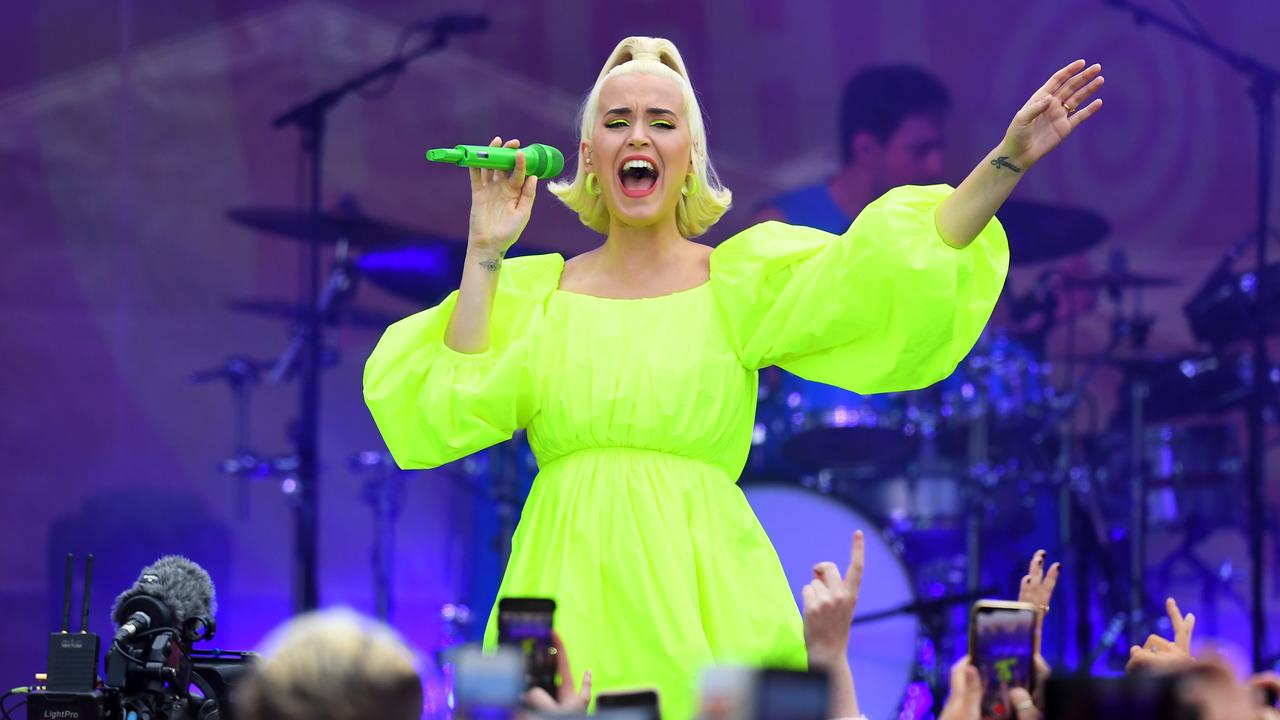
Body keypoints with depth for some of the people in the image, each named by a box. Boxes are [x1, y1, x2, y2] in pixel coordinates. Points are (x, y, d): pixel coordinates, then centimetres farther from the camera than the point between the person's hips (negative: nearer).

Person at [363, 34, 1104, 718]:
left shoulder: (740, 281, 6)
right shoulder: (536, 289, 11)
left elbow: (895, 271, -4)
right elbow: (451, 408, -2)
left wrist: (1010, 158, -11)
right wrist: (485, 254, -1)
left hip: (701, 593, -1)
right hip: (568, 593, 1)